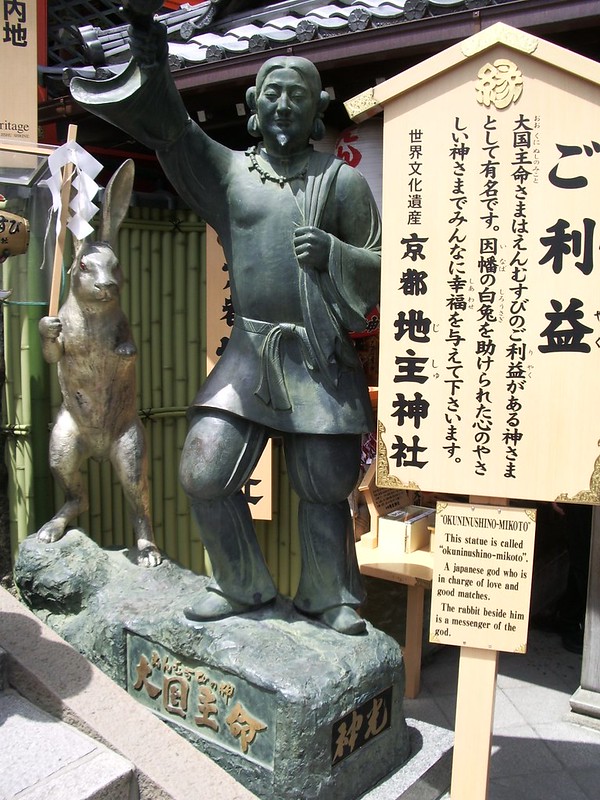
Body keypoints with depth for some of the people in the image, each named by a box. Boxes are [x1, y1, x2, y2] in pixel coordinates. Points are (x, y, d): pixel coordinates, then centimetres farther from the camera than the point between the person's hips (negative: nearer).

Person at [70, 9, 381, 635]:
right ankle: (242, 587, 20)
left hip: (321, 359, -2)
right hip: (248, 353, 2)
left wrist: (332, 253, -15)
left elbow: (377, 268, 4)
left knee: (323, 486, 4)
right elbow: (169, 128, 0)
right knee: (204, 472, -2)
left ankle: (330, 598, 25)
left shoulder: (342, 180, 7)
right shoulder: (228, 171, 12)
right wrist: (151, 67, -17)